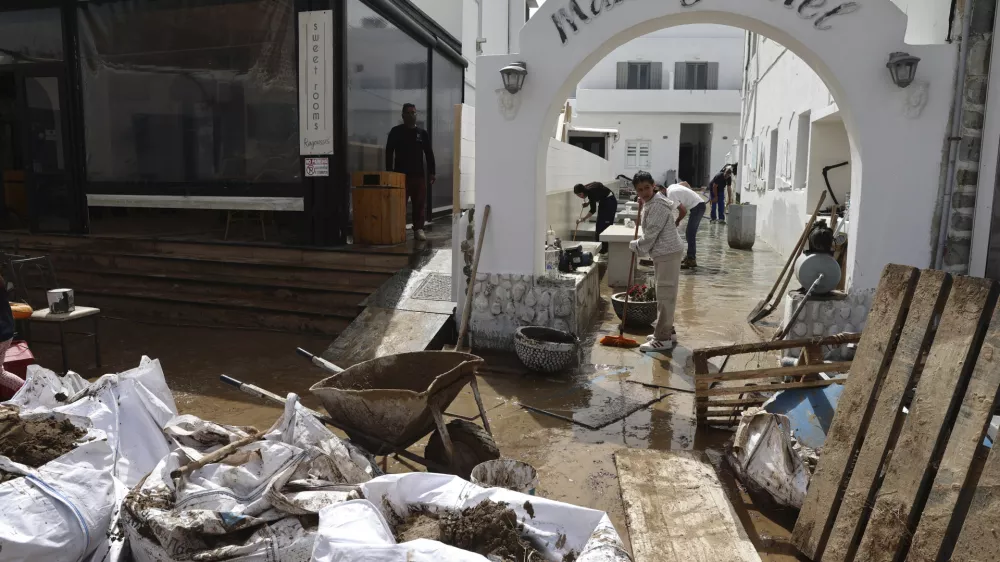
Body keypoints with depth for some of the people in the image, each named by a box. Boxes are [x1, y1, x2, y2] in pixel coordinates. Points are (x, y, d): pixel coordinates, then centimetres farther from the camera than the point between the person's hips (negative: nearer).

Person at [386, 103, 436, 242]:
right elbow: (389, 152, 0)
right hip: (401, 174, -2)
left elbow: (429, 154, 12)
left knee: (419, 204, 1)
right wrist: (389, 172, -8)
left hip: (419, 174, 3)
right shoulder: (396, 131, 4)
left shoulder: (422, 133, 12)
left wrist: (431, 172, 5)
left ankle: (418, 229, 6)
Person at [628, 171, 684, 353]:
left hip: (668, 253, -11)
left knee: (665, 295, -7)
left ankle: (663, 339, -3)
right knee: (665, 295, 17)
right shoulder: (650, 204, 13)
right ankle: (668, 331, 28)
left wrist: (635, 245, -7)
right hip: (662, 253, 11)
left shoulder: (658, 205, -19)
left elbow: (651, 234, -20)